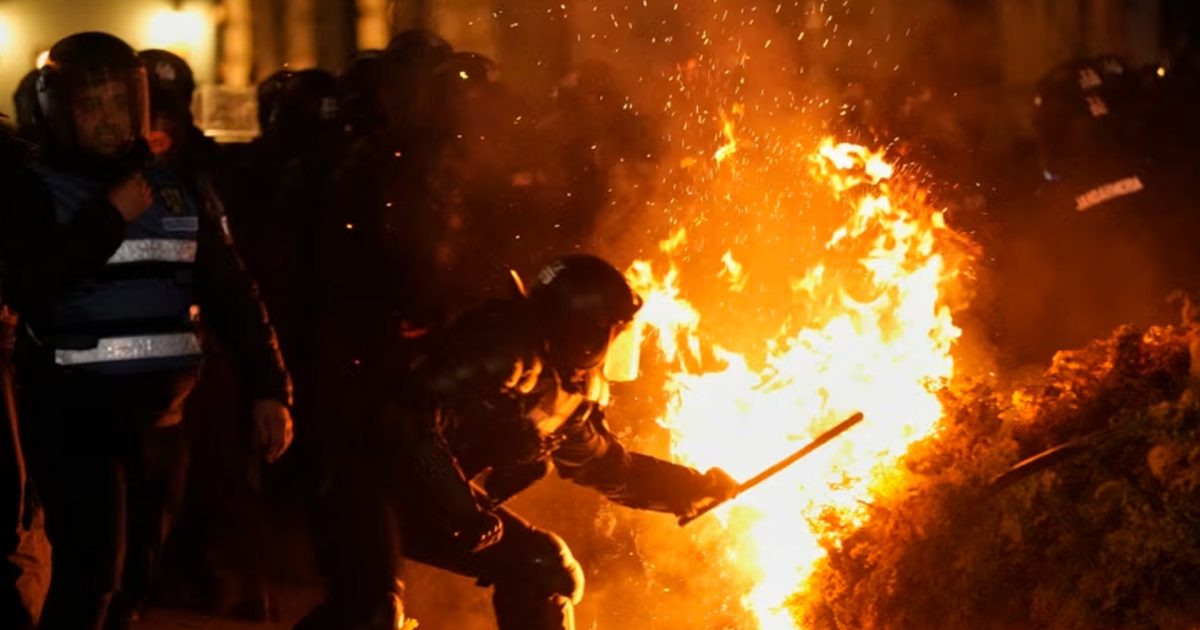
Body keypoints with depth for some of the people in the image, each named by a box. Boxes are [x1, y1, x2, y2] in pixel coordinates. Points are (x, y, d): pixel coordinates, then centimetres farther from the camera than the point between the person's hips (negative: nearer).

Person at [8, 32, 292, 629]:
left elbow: (232, 293, 9)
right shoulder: (37, 192, -3)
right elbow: (25, 286, -19)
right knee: (91, 572, -18)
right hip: (73, 410, -5)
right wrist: (109, 218, -16)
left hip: (160, 410, 5)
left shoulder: (180, 190, 8)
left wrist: (269, 387, 2)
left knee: (138, 578, 12)